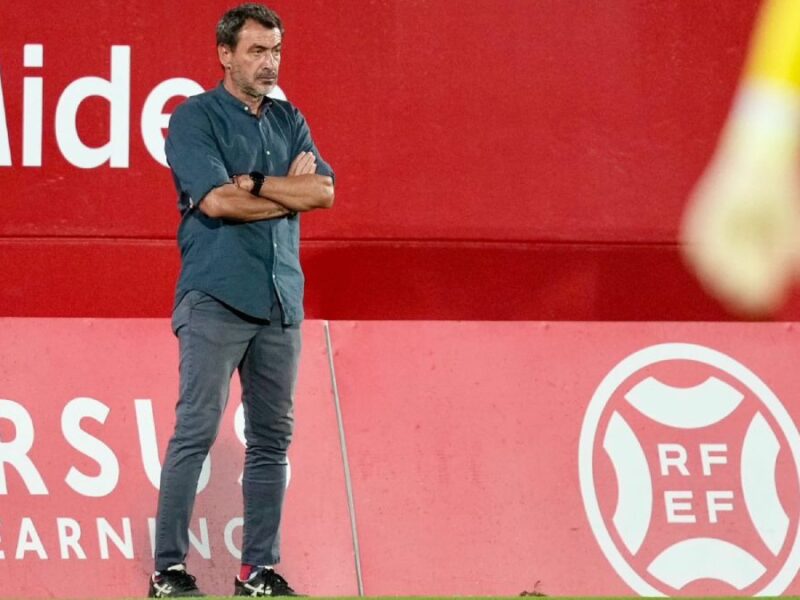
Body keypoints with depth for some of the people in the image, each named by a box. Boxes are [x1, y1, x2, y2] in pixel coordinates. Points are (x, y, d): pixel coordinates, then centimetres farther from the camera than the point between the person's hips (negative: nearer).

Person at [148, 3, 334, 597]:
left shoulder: (288, 120, 16)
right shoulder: (195, 118, -1)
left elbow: (324, 191, 2)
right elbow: (216, 200, -14)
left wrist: (253, 183, -10)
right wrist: (290, 191, -3)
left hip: (281, 300, 6)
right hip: (216, 297, -6)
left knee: (272, 437, 6)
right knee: (197, 431, -10)